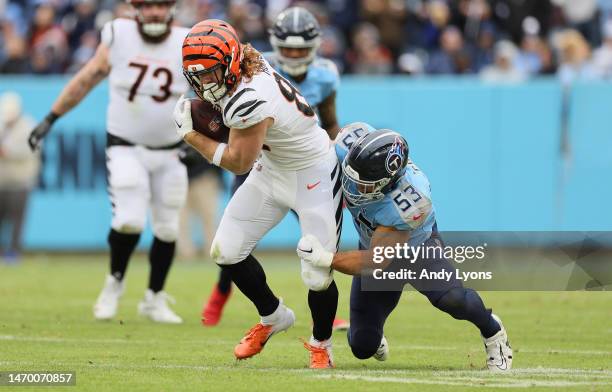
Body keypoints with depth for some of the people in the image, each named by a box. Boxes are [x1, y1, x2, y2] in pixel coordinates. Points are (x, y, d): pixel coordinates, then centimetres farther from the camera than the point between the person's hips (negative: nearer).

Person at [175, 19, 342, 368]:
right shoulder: (250, 65, -10)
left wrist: (190, 134, -12)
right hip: (272, 169, 9)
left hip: (313, 177, -9)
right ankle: (273, 317, 26)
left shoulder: (249, 99, -34)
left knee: (317, 277, -10)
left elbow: (238, 162, -21)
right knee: (225, 251, 4)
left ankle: (321, 344, 18)